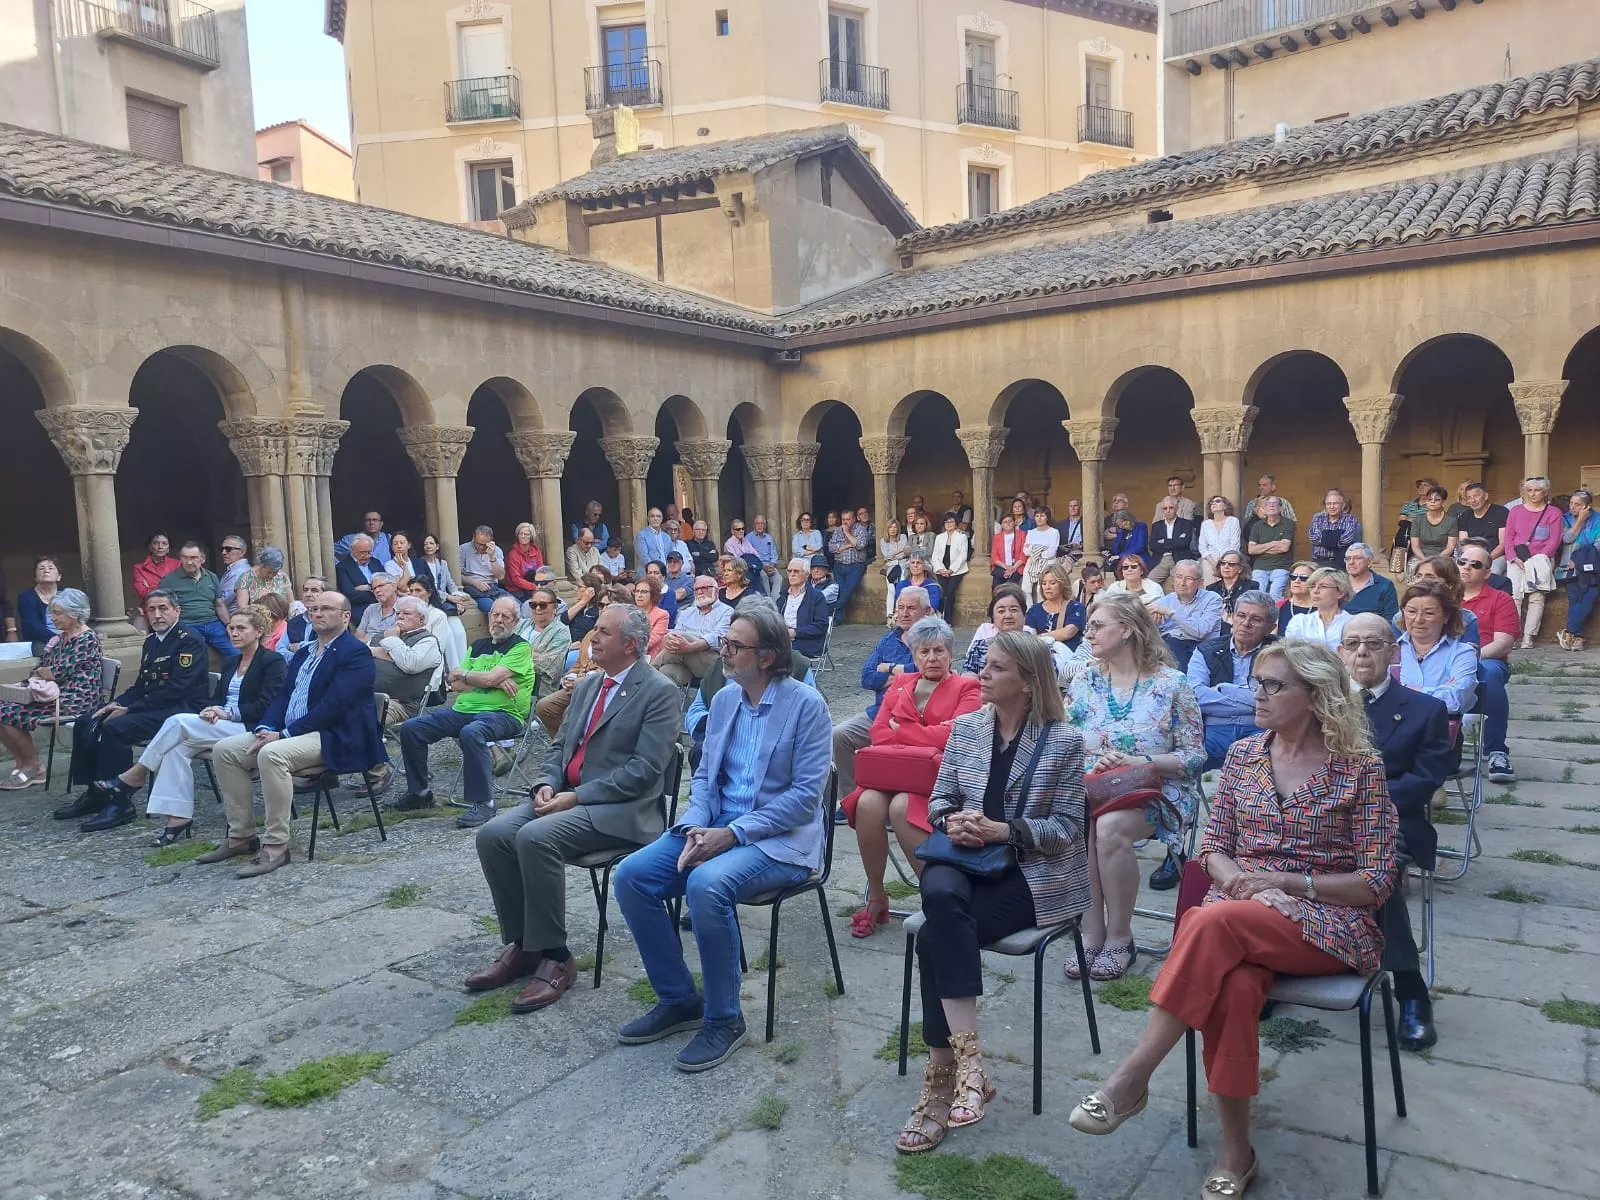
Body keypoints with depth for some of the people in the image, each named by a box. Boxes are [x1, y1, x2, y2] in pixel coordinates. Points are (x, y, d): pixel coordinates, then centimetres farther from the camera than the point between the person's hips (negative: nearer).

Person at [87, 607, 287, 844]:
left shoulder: (272, 661, -3)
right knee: (178, 747, -22)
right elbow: (216, 698, 18)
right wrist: (213, 710, -6)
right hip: (222, 726, 7)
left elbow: (265, 707, -12)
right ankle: (178, 817, -24)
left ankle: (134, 777, -8)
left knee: (179, 721, -22)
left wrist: (228, 713, -17)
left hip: (249, 729, -7)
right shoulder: (230, 663, 23)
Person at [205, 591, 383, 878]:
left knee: (272, 754, -34)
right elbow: (283, 695, 15)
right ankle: (241, 836, 4)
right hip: (288, 733, 9)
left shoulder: (356, 653, -9)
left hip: (334, 738, -9)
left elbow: (333, 705, -18)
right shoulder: (303, 652, 21)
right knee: (224, 750, -1)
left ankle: (275, 846, -26)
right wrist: (266, 728, -5)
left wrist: (284, 734, -19)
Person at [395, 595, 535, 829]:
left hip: (503, 713, -7)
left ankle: (482, 803, -28)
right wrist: (496, 681, -7)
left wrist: (462, 673, 5)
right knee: (411, 728, -4)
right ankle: (419, 792, 11)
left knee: (470, 733, -39)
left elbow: (490, 678, -14)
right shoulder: (478, 646, 20)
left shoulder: (520, 648, 0)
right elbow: (454, 685, 7)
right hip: (463, 709, 8)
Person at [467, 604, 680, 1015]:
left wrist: (577, 796, -19)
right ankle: (522, 945, 1)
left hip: (620, 808, -8)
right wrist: (547, 784, -3)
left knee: (535, 838, -30)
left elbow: (645, 770, -17)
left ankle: (554, 957, -15)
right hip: (567, 795, 8)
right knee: (493, 835, -13)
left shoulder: (659, 692, -9)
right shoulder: (589, 684, 16)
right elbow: (560, 745, 19)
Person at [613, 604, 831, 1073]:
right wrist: (696, 827, -8)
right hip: (715, 829, 7)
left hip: (780, 839, -7)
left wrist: (732, 833, -20)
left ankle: (724, 1020, -11)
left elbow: (806, 794, -16)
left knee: (706, 885, -34)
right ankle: (677, 999, 6)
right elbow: (704, 775, 13)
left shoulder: (806, 705, -11)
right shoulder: (724, 699, 9)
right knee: (631, 876, -12)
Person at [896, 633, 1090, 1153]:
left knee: (936, 937, -27)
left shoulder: (1063, 740, -5)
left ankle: (944, 1077, -15)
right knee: (940, 892, -33)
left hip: (1034, 872, -4)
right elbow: (939, 799, 12)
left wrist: (1002, 830, -20)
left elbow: (1066, 828, -7)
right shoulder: (965, 727, 8)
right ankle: (967, 1060, -29)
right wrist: (951, 823, -12)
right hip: (969, 861, 4)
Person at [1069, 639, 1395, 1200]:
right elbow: (1214, 847, 11)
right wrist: (1241, 882, -12)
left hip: (1328, 924, -3)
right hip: (1244, 915, 3)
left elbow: (1376, 882, -4)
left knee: (1213, 922, -35)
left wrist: (1283, 882, -16)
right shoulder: (1243, 755, 9)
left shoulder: (1360, 767, -2)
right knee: (1233, 982, -34)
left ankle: (1132, 1076, -29)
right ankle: (1236, 1151, -19)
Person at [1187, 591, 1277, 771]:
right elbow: (1195, 695, -5)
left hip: (1259, 731, 0)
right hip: (1213, 730, 0)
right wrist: (1250, 703, -6)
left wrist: (1223, 688, 0)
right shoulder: (1206, 651, 14)